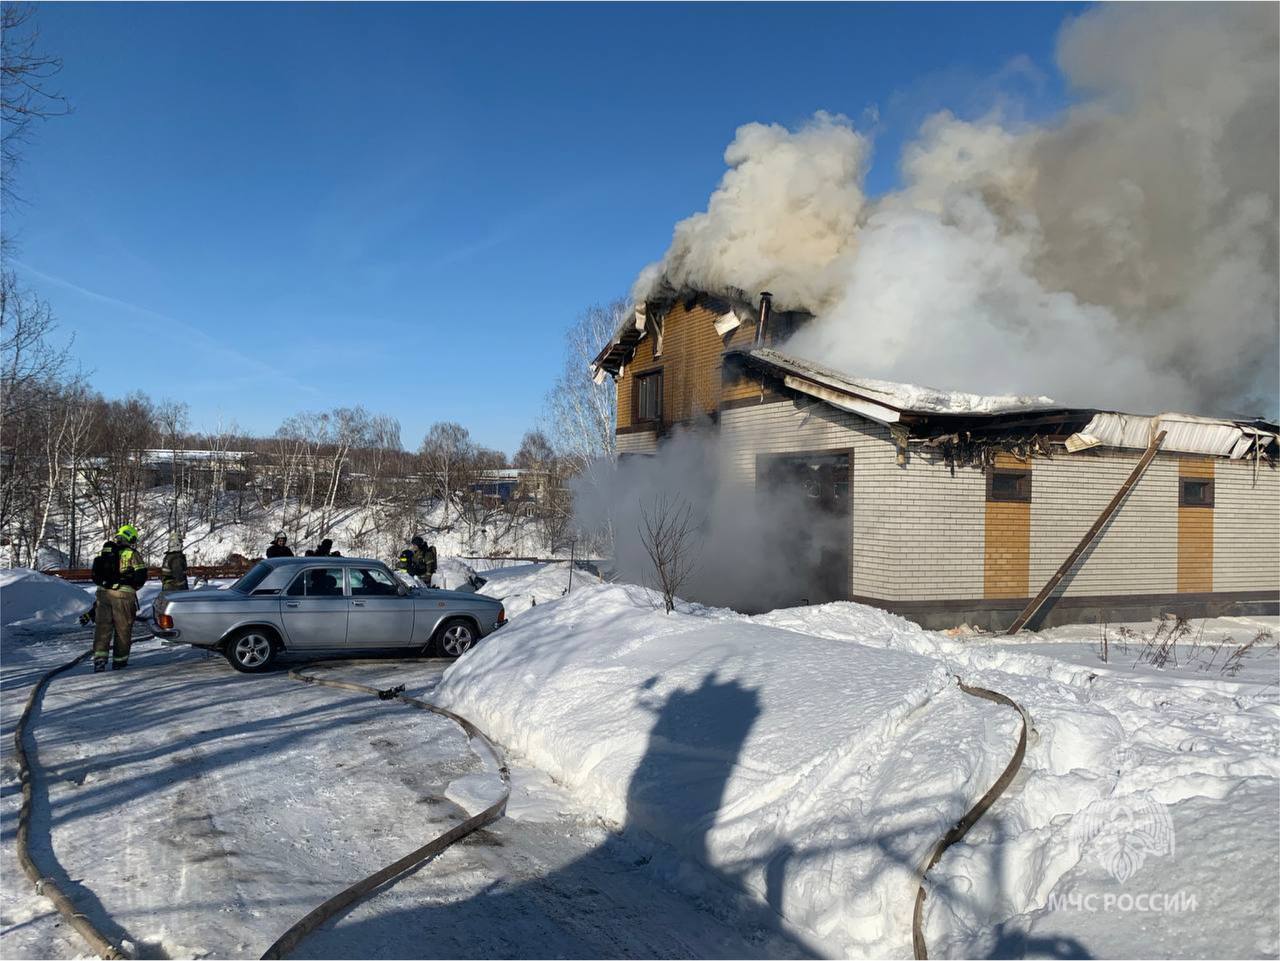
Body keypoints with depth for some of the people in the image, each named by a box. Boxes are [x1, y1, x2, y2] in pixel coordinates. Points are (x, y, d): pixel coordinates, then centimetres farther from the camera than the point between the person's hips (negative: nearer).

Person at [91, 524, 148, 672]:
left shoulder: (104, 552, 13)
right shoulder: (132, 554, -3)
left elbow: (95, 575, 15)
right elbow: (141, 576, -6)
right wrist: (132, 587, 12)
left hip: (103, 593, 4)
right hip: (123, 595, -4)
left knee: (102, 627, 8)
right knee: (123, 629, 7)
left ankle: (99, 659, -3)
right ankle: (119, 661, 13)